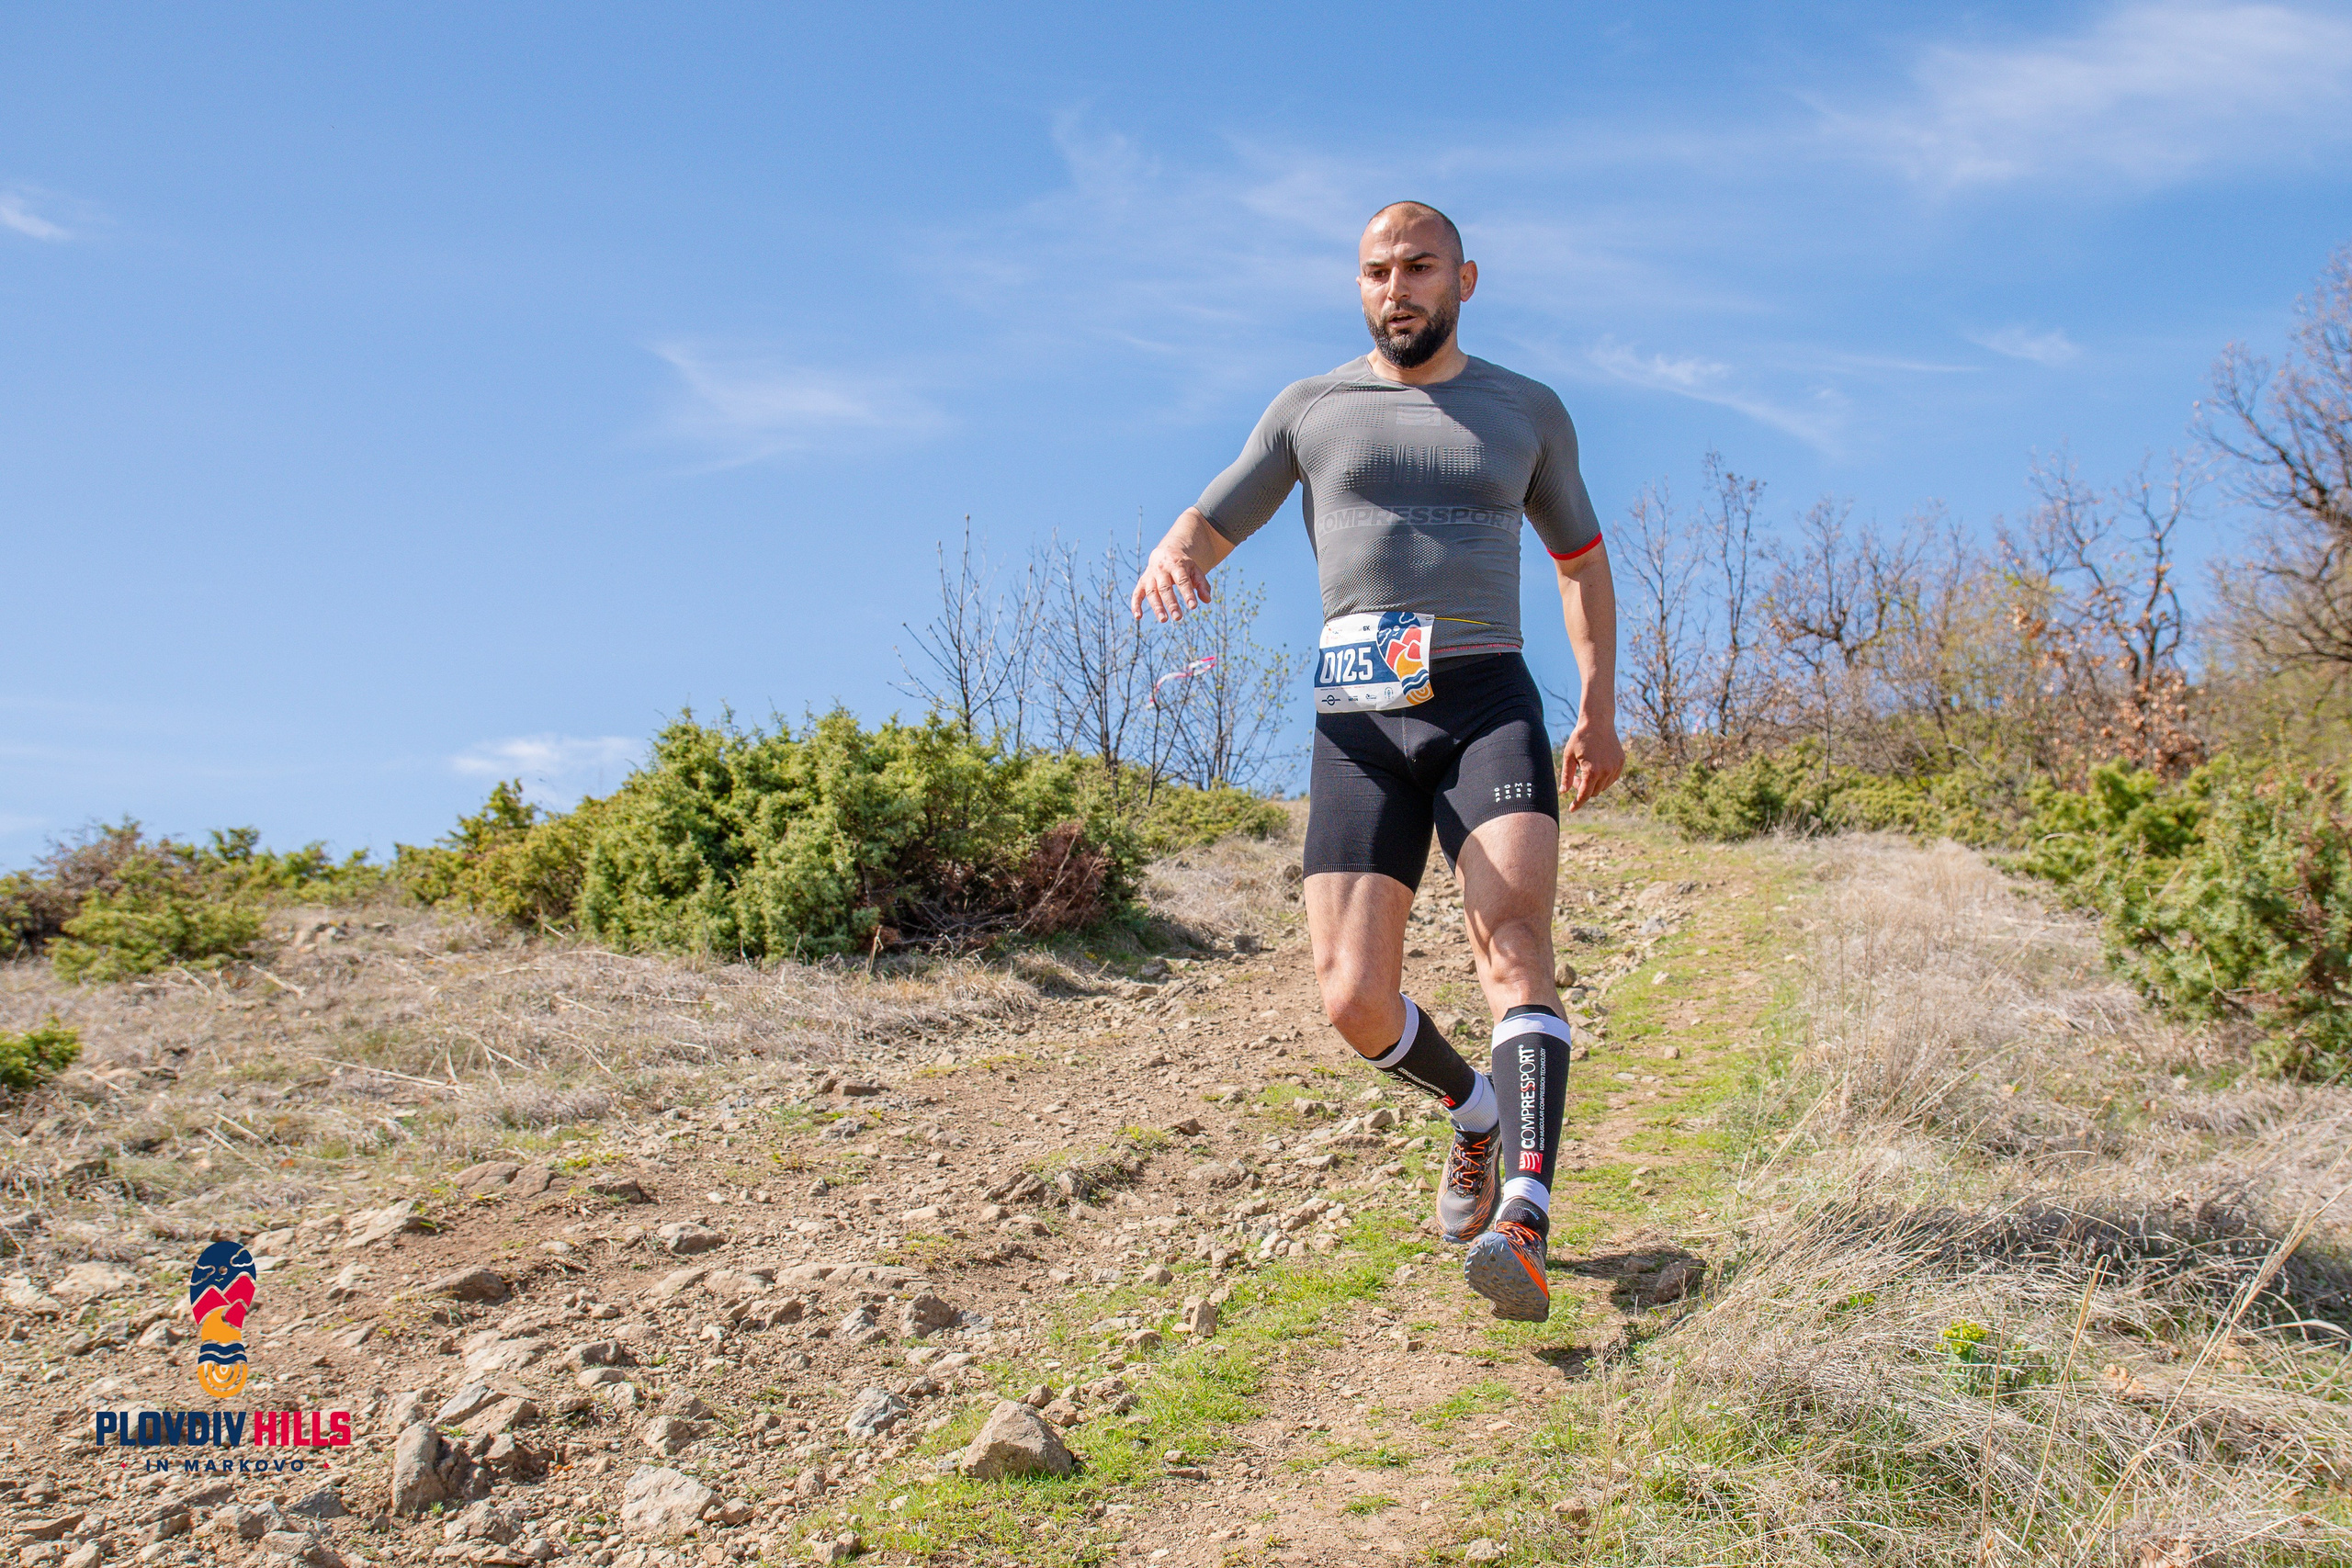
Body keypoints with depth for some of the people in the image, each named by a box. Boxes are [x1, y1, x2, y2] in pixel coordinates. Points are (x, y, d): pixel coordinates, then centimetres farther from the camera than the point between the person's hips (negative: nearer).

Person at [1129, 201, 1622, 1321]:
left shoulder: (1527, 411, 16)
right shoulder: (1310, 410, 15)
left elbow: (1582, 558, 26)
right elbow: (1206, 527, 15)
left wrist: (1599, 708, 16)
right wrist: (1168, 560, -11)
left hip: (1488, 703, -1)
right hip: (1359, 726, 1)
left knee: (1513, 937, -25)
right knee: (1355, 1004, -7)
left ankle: (1524, 1228, -34)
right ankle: (1475, 1110, 25)